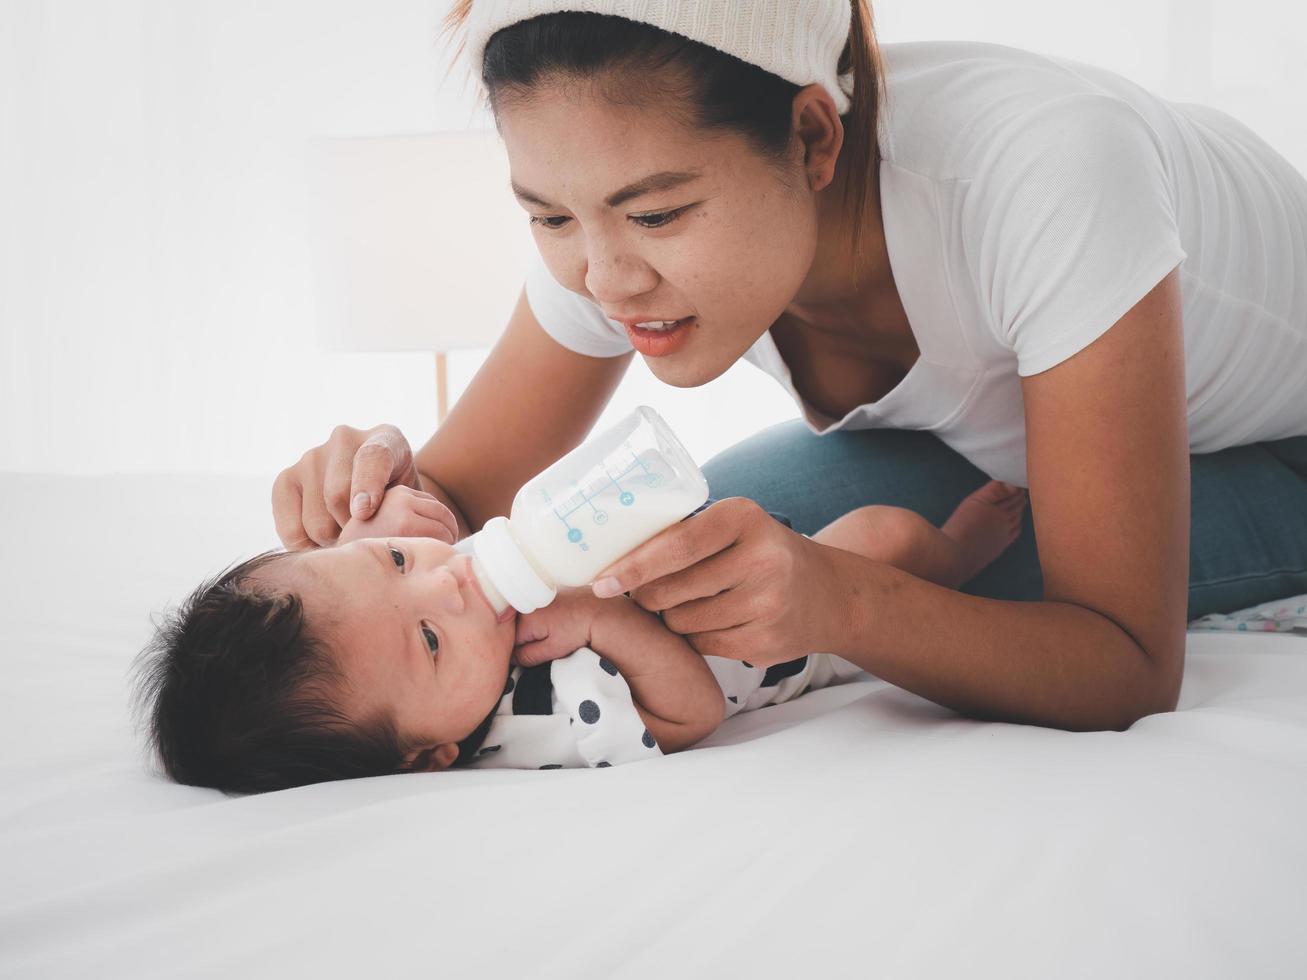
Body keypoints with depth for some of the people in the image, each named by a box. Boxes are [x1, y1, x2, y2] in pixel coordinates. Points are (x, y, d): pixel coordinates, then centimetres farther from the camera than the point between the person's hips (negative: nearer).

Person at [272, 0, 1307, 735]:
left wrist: (845, 599, -56)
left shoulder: (1043, 167, -43)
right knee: (679, 556, -15)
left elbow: (1134, 669, -38)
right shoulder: (625, 206, -27)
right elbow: (463, 490, -16)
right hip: (993, 429, 4)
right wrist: (394, 491, -40)